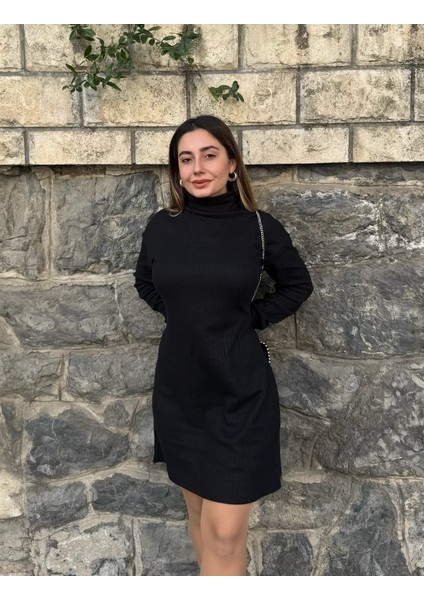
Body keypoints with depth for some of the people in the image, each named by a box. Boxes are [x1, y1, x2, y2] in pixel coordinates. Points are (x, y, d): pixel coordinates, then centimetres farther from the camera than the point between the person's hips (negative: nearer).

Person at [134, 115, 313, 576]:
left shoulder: (259, 227, -8)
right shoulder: (161, 226, -2)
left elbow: (298, 285, 8)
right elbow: (144, 283, 17)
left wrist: (252, 317, -4)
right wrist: (181, 314, 3)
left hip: (240, 392, -3)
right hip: (178, 390, 3)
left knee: (226, 532, -2)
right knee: (197, 507, 18)